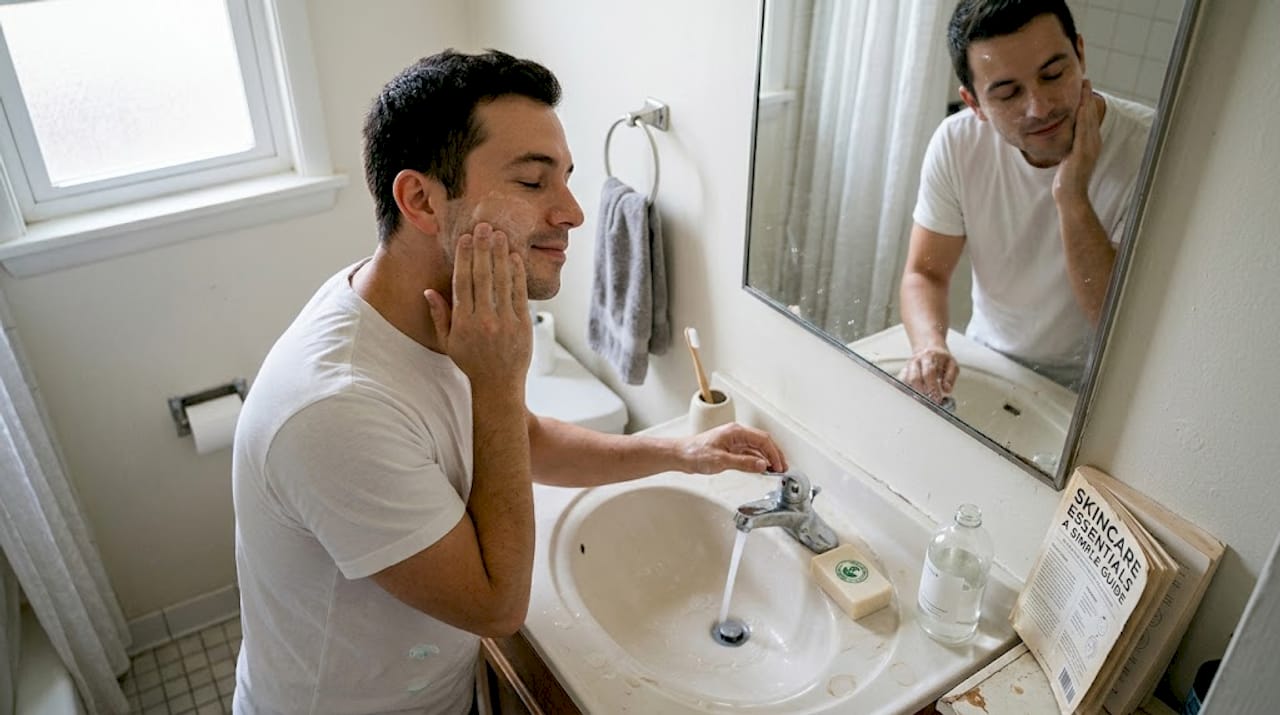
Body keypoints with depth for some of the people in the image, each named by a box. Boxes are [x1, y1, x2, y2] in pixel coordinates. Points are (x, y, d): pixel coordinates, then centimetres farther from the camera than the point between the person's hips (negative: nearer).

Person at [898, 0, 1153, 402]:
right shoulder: (957, 142, -11)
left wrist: (1073, 199, -30)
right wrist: (930, 346, -25)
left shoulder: (1149, 152, -21)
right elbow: (926, 273, -4)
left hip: (1086, 397, -3)